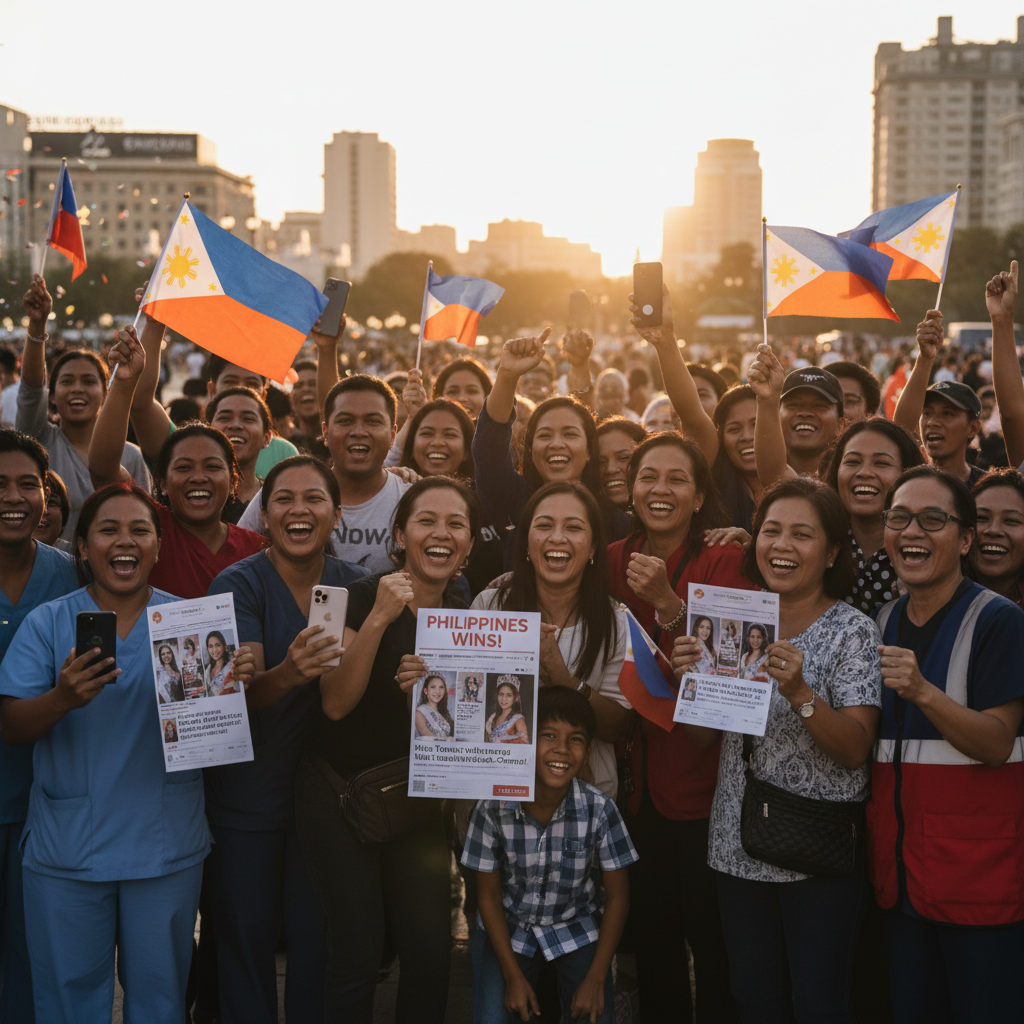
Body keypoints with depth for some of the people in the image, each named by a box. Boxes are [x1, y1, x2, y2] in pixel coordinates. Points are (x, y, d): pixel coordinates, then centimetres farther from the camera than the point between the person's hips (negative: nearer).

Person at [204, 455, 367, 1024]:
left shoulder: (357, 585, -1)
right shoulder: (239, 584, -12)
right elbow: (244, 693, -22)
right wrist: (289, 673, -44)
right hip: (247, 790, -2)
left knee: (316, 935, 9)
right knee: (247, 934, 8)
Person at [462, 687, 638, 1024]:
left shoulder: (599, 809, -20)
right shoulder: (493, 809, -20)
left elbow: (617, 897, -9)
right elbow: (489, 895, -8)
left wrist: (596, 979, -12)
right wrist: (513, 977, -11)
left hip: (577, 929, 0)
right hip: (508, 929, 0)